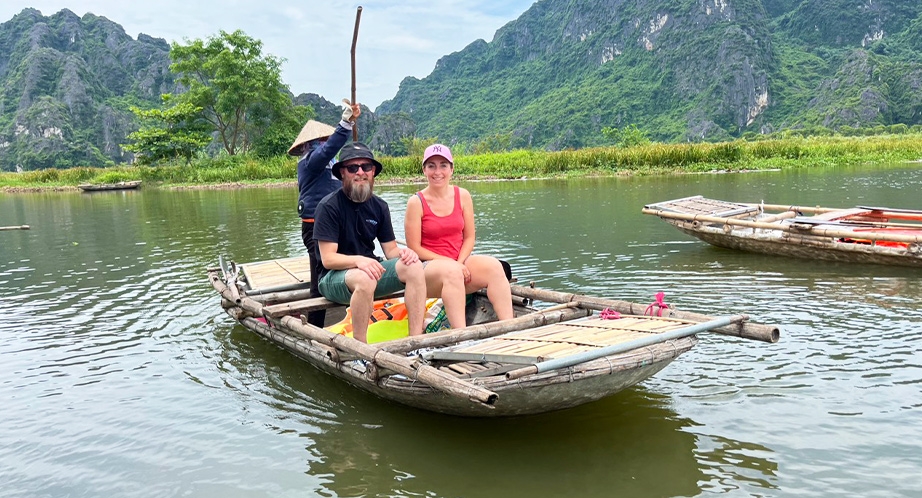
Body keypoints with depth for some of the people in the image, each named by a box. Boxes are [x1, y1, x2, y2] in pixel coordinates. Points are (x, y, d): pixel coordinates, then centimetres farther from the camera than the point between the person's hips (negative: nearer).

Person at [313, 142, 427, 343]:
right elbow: (328, 259, -16)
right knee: (364, 279, -38)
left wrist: (403, 252, -16)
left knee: (414, 266, -19)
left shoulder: (379, 206, 7)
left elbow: (390, 250, 8)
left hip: (370, 270, 6)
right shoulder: (328, 207, -11)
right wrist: (358, 260, -35)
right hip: (334, 276, -6)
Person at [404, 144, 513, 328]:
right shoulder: (416, 202, -5)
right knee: (451, 271, -38)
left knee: (493, 266, -25)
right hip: (428, 267, -4)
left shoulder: (463, 196, 6)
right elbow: (415, 248, -8)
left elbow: (469, 237, 7)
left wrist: (460, 263, -13)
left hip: (460, 262, 4)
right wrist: (451, 264, -16)